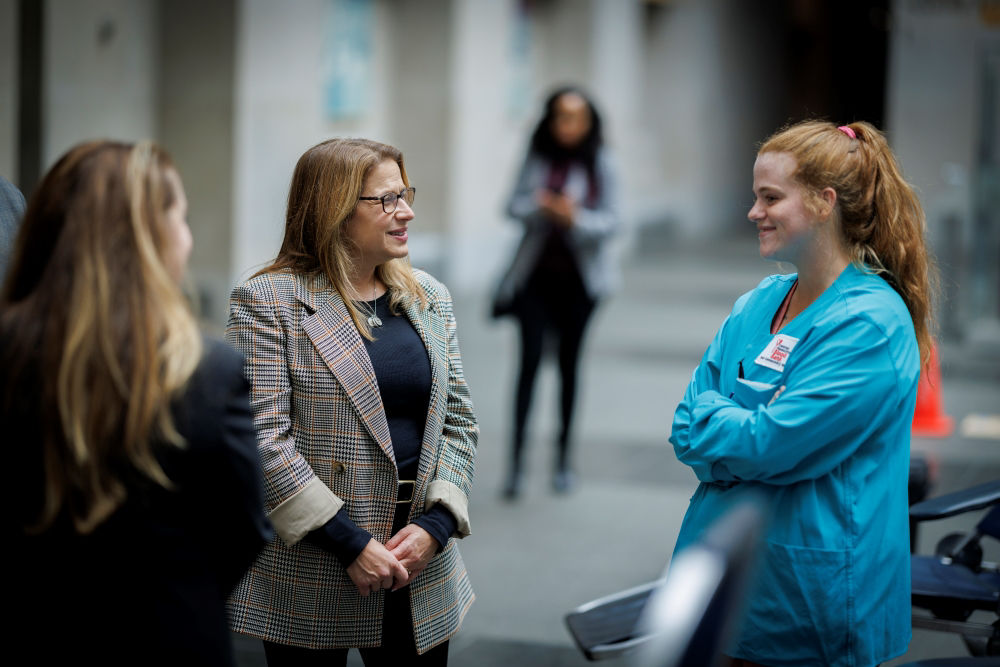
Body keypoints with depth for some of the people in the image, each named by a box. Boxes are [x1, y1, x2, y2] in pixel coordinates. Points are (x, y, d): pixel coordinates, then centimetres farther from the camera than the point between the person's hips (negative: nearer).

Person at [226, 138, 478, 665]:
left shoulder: (429, 297, 11)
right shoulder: (266, 302, -7)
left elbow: (458, 421, 11)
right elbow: (262, 438, -14)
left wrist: (435, 523, -5)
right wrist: (349, 543, -17)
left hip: (420, 564, 5)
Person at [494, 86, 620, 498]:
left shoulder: (600, 164, -4)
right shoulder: (537, 158, 1)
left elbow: (610, 221, -6)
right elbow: (514, 205, 2)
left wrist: (576, 218, -25)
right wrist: (541, 206, -19)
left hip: (578, 277, 0)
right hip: (536, 273, 0)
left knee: (569, 363, 9)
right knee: (530, 359, -8)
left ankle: (563, 458, 21)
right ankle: (516, 460, -6)